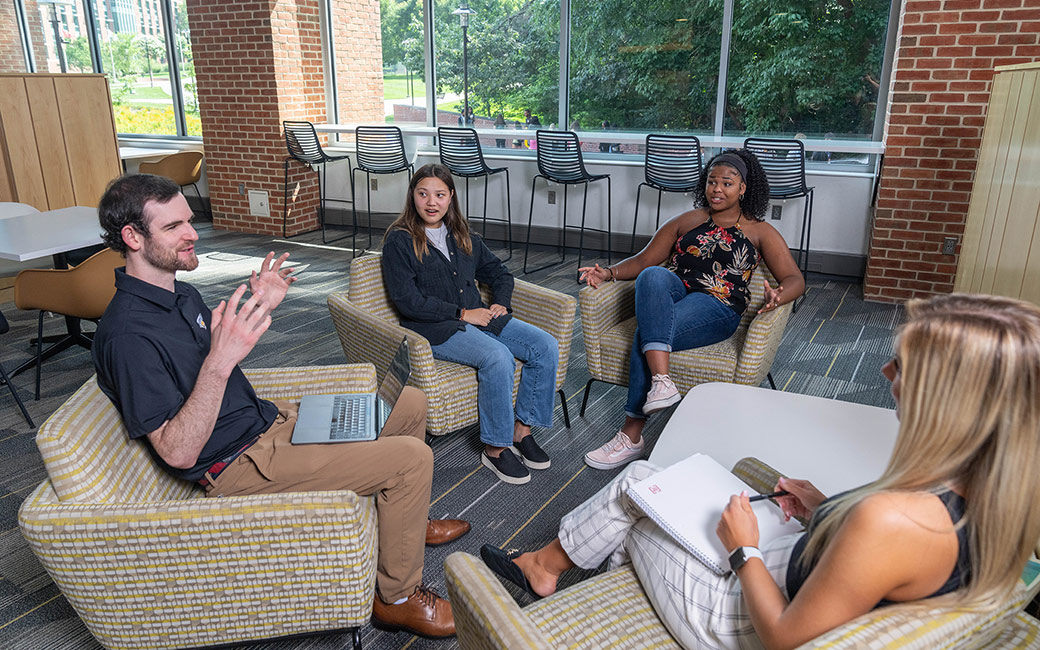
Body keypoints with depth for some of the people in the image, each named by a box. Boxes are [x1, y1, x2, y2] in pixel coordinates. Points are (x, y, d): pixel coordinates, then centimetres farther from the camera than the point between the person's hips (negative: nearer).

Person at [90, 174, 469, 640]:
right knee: (411, 457, -20)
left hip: (267, 419, 10)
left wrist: (260, 309, 6)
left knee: (411, 404, 12)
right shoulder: (128, 332, -24)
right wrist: (220, 361, -39)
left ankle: (405, 519, 32)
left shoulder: (180, 294, 6)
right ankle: (398, 597, 0)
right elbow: (177, 452, -28)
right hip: (238, 464, -9)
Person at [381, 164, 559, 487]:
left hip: (478, 316, 7)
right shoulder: (399, 241, -2)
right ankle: (495, 448, -17)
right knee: (498, 357, -33)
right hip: (435, 329, -6)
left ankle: (521, 430, -4)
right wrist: (462, 313, -15)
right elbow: (408, 301, -12)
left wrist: (500, 304, 4)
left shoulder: (461, 236, 17)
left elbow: (499, 272, 25)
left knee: (546, 346, -14)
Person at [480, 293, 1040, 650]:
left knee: (633, 491, 12)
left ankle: (543, 565, 39)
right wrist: (827, 512, 1)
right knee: (641, 475, 17)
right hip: (793, 578, 8)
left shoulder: (891, 520, -40)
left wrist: (745, 550, -14)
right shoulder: (993, 493, -13)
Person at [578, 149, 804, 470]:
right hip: (673, 294, 3)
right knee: (653, 276, -36)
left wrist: (778, 297, -19)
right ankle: (661, 380, -46)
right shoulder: (688, 221, 22)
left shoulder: (760, 232, 16)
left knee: (645, 336, -32)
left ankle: (631, 434, -25)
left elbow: (795, 279, 6)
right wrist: (611, 272, -3)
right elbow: (643, 260, 18)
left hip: (717, 308, -3)